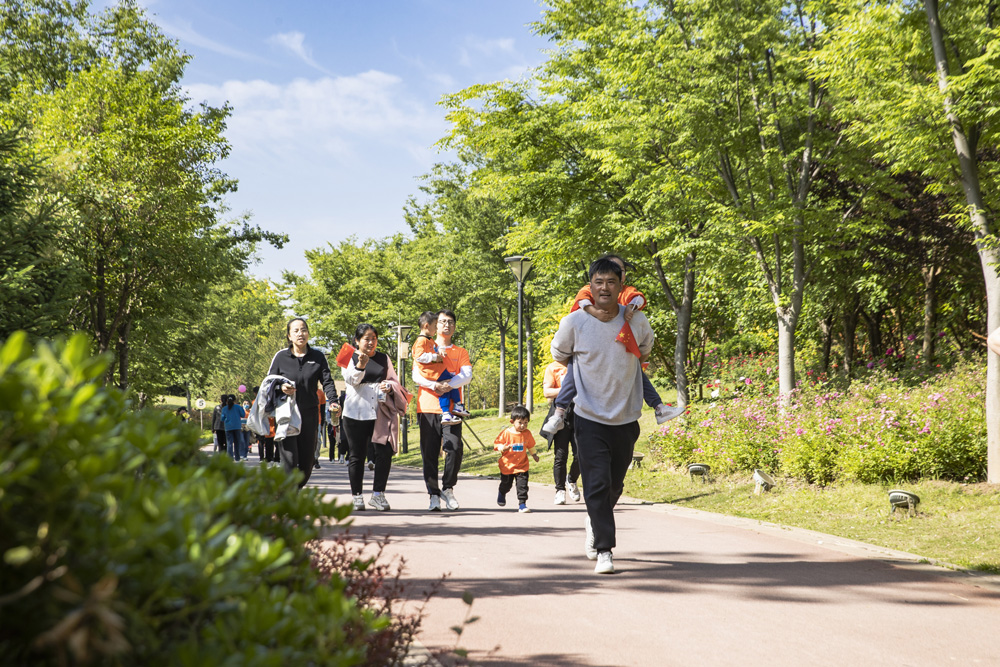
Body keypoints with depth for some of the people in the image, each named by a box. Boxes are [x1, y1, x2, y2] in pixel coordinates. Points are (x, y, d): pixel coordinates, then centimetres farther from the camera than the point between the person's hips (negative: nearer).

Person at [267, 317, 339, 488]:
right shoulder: (281, 357, 3)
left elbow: (327, 381, 0)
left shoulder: (318, 357, 7)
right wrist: (280, 387, -14)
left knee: (307, 462, 6)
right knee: (289, 461, -13)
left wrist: (332, 401, -18)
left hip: (309, 414, 2)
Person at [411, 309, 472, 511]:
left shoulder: (460, 352, 16)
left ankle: (448, 488, 7)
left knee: (455, 449, -13)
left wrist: (448, 384, -18)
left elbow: (467, 375, -1)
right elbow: (416, 375, -1)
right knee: (430, 453, -2)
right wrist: (435, 385, -18)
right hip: (427, 408, -1)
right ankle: (434, 494, 6)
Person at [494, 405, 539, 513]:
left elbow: (530, 445, 13)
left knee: (522, 486, -10)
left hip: (522, 466, 1)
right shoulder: (506, 433, -14)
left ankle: (522, 504, -1)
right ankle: (502, 494, 50)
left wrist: (534, 455, 20)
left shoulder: (527, 433, -5)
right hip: (507, 466, -1)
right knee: (506, 485, 18)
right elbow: (497, 443, -8)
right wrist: (503, 448, -26)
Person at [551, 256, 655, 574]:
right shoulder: (574, 322, -11)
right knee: (597, 483, -10)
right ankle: (604, 550, -2)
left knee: (614, 485, 13)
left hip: (626, 418, 3)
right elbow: (559, 354, 9)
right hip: (590, 416, -2)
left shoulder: (637, 321, -6)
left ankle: (594, 521, 42)